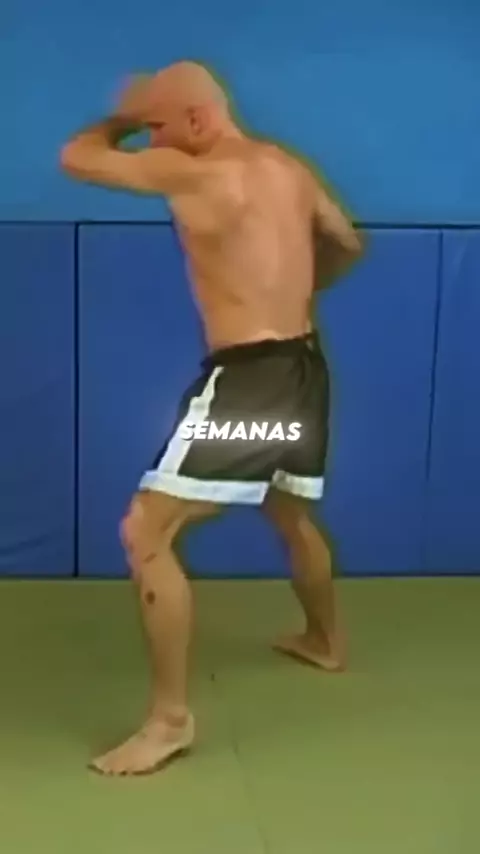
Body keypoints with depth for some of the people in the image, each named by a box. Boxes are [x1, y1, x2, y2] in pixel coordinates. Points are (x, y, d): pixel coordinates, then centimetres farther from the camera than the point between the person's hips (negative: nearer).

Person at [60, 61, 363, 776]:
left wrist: (121, 120, 14)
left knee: (145, 533, -7)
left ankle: (171, 719, -3)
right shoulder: (291, 169, 11)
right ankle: (324, 641, 52)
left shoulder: (192, 172, -12)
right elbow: (349, 245, 24)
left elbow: (77, 157, -6)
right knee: (291, 513, 30)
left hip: (247, 376, -9)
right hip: (303, 365, 9)